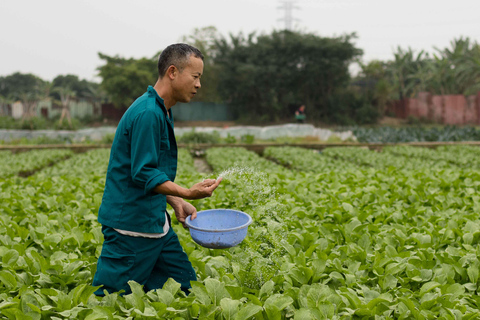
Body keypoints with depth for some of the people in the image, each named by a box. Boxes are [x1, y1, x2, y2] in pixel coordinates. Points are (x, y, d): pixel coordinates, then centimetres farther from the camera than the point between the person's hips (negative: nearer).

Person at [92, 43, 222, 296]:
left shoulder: (162, 112, 14)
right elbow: (143, 174, -22)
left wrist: (176, 203, 13)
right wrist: (188, 193, -29)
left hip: (154, 222, 10)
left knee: (186, 287, 11)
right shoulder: (147, 114, -18)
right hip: (130, 227, -10)